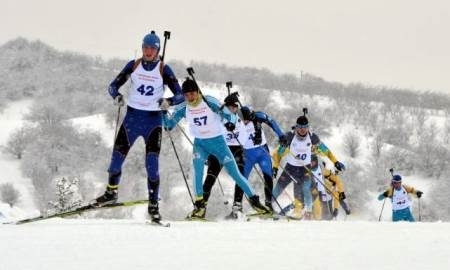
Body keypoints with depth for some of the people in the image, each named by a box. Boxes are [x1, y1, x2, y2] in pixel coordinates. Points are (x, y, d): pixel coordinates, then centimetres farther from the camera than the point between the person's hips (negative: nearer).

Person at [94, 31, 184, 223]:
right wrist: (116, 96, -19)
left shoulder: (164, 70, -4)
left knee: (152, 163, -11)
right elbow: (113, 85, 4)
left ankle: (153, 204, -3)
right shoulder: (134, 65, 1)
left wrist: (168, 102, -27)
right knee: (117, 155, 0)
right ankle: (111, 192, 24)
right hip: (132, 115, 2)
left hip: (153, 119, -2)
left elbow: (180, 95, -6)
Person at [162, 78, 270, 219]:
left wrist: (231, 121, -43)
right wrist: (163, 112, -20)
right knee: (198, 169, -23)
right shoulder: (183, 108, -9)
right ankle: (200, 205, -16)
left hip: (217, 141, -2)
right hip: (200, 143, 2)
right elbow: (169, 125, -3)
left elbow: (231, 117, -20)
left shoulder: (210, 102, -18)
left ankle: (254, 200, 15)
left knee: (235, 173, 0)